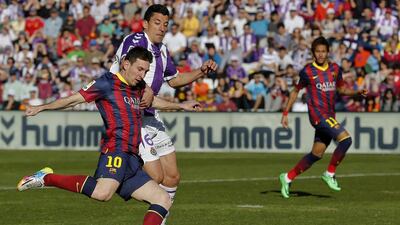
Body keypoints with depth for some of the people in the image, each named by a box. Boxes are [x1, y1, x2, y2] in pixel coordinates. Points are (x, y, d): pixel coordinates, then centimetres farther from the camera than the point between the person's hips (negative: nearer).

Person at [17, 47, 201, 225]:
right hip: (115, 149, -9)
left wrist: (181, 105, 52)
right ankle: (47, 178, -23)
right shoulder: (108, 83, 0)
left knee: (164, 200, 4)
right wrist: (41, 108, -11)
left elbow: (155, 102, 46)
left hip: (132, 159, 9)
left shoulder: (137, 88, 24)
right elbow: (74, 99, -4)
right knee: (103, 193, -35)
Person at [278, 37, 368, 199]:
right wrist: (285, 113, 5)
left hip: (330, 116, 6)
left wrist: (358, 93, 5)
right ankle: (330, 173, -7)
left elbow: (341, 89, 23)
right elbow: (295, 91, 6)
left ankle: (288, 177, 21)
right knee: (345, 139, -21)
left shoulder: (335, 69, 10)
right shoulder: (307, 71, -4)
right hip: (318, 114, -6)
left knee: (317, 154, 8)